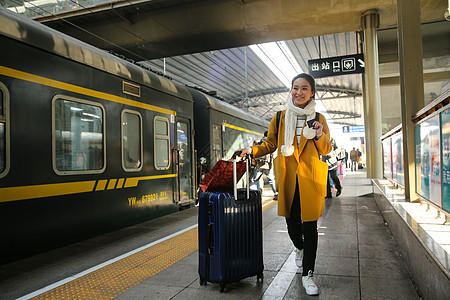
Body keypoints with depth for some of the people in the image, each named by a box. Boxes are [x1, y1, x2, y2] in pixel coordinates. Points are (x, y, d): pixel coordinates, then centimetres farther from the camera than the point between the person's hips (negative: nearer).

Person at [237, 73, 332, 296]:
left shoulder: (319, 119, 6)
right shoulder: (280, 118, 7)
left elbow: (326, 150, 8)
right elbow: (270, 145, 13)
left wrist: (319, 136, -11)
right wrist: (252, 150, -3)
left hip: (310, 179, -1)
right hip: (288, 179, 1)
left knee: (310, 226, -1)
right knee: (292, 223, 11)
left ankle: (307, 275, 15)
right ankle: (299, 248, 47)